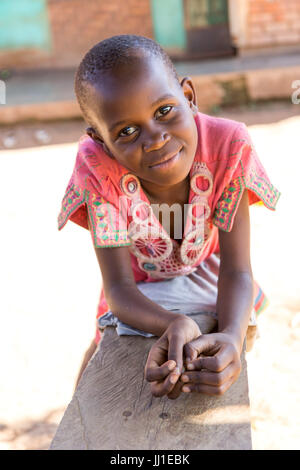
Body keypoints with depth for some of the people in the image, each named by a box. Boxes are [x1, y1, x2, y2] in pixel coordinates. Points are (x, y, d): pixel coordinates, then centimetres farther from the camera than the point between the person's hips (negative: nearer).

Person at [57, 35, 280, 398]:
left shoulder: (228, 144, -36)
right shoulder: (96, 168, -36)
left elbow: (236, 272, -32)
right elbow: (119, 287, -33)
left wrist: (231, 337, -54)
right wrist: (176, 325, -55)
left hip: (206, 270, 1)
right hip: (141, 283, -1)